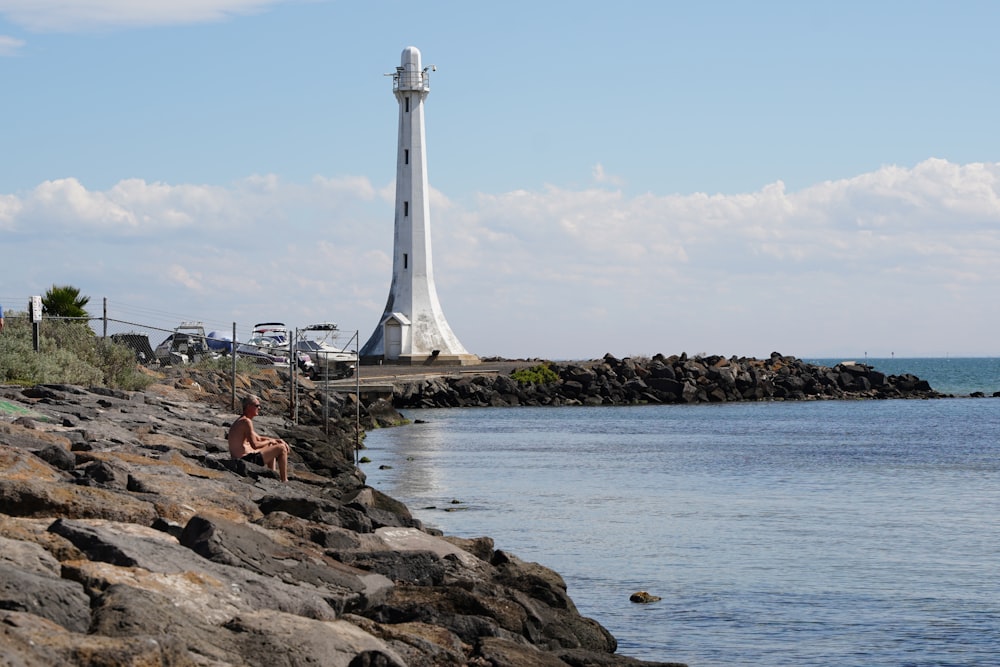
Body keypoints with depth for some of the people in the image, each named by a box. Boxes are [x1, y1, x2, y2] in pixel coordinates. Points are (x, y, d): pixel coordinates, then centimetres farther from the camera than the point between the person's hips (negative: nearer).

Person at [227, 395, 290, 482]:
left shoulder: (240, 421, 17)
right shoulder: (246, 421, -16)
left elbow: (258, 438, 24)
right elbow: (254, 445, -21)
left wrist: (276, 440, 13)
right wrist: (269, 441, -3)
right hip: (248, 459, -11)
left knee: (271, 448, 32)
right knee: (281, 448, -4)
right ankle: (284, 481, -1)